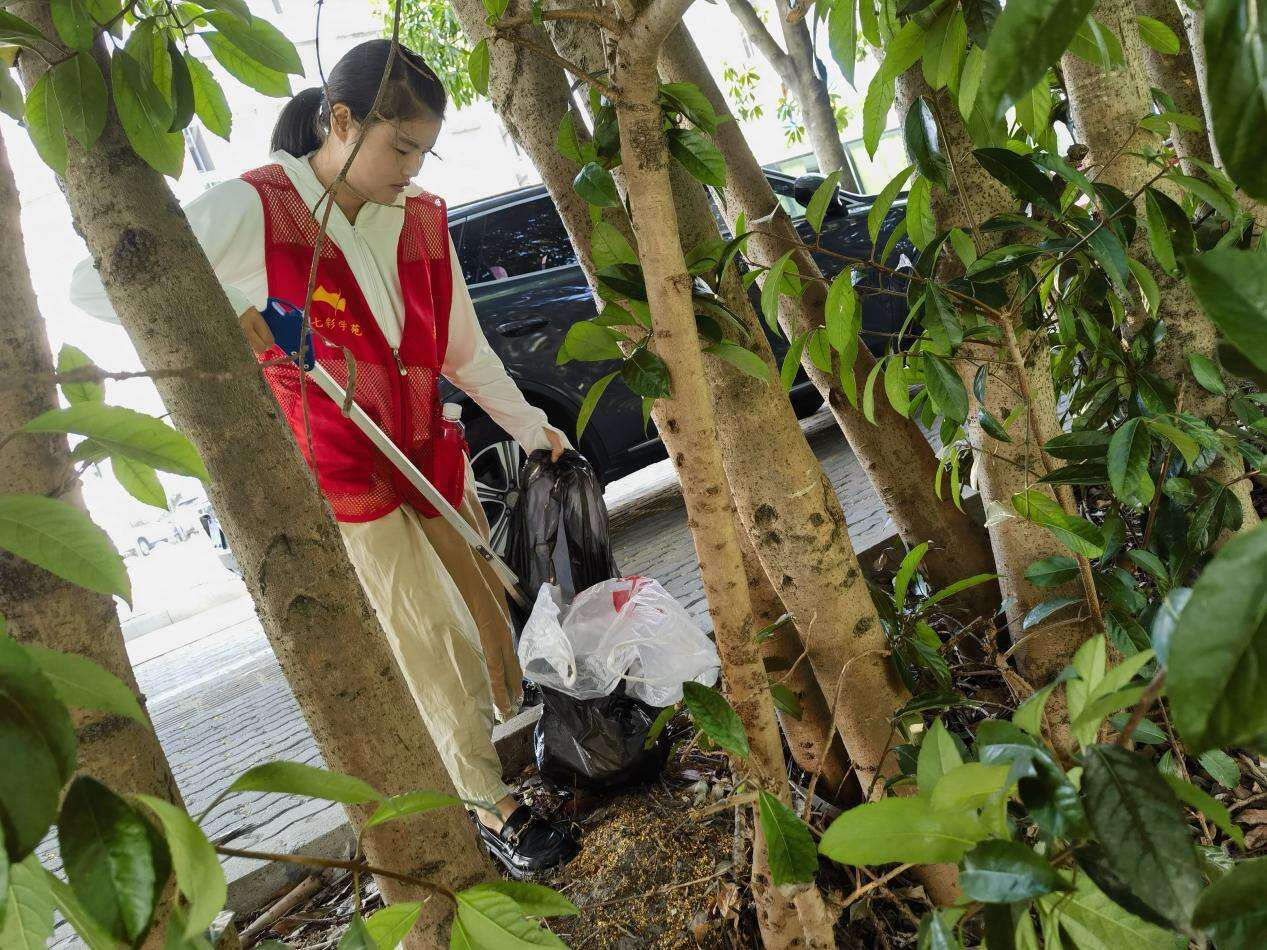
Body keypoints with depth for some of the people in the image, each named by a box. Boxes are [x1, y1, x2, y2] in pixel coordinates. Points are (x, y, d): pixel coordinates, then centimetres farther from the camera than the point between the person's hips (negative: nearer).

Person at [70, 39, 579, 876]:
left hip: (431, 455, 6)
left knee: (493, 615, 10)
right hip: (336, 472, -5)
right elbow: (96, 283, -15)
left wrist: (533, 429, 11)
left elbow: (465, 350, 12)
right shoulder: (251, 210, -13)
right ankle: (492, 808, 11)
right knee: (436, 643, -5)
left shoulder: (423, 219, 4)